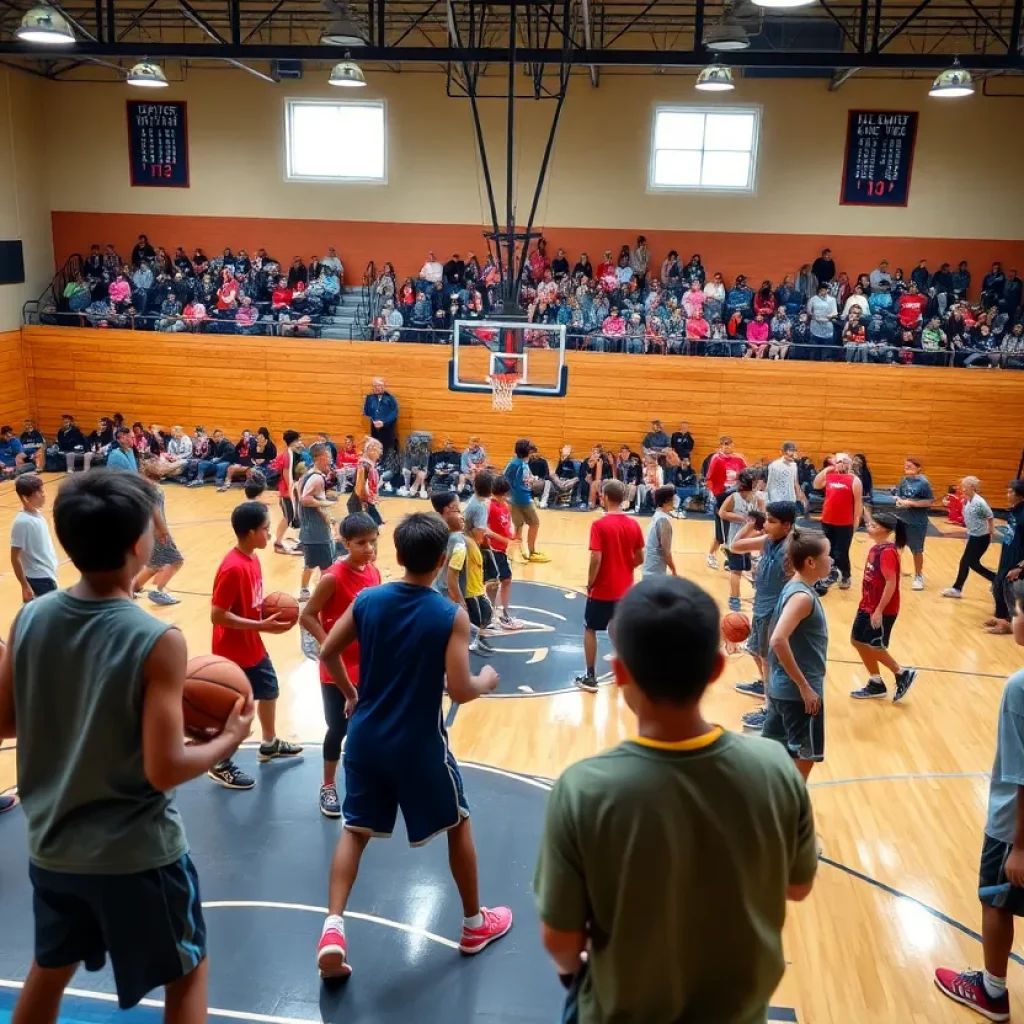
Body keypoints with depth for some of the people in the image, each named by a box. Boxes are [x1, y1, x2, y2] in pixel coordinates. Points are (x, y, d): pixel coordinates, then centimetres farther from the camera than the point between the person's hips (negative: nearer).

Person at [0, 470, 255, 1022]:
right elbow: (165, 770, -22)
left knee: (49, 968, 30)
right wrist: (229, 738, -6)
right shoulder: (157, 641, -25)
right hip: (135, 852, -5)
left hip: (50, 844, 5)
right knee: (187, 973, 19)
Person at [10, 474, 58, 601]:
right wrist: (25, 586, -17)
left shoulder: (37, 515, 4)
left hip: (48, 576, 8)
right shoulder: (22, 522, -20)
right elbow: (15, 558, -17)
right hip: (38, 580, -8)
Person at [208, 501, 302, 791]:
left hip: (253, 647, 9)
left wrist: (268, 610, -3)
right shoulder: (233, 568, -28)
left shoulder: (252, 557, 0)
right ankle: (221, 766, 26)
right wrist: (261, 626, -26)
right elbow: (217, 615, -27)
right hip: (233, 654, -9)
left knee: (270, 690, 24)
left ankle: (270, 744, 46)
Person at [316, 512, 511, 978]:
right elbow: (459, 691, -21)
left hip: (366, 735, 3)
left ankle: (333, 928, 4)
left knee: (356, 830, 18)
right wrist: (487, 681, 1)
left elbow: (327, 653, 2)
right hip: (420, 742, -3)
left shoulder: (366, 599, -6)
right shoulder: (451, 616, -18)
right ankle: (475, 924, 32)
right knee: (458, 824, 18)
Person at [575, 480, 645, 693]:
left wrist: (589, 584, -8)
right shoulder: (633, 524, 0)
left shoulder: (599, 524, -17)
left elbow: (596, 559, -21)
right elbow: (639, 559, 5)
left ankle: (590, 677, 12)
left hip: (602, 589, -5)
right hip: (625, 588, 5)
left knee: (590, 629, 10)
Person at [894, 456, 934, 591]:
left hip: (917, 522, -5)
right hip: (901, 520, 5)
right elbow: (898, 496, 10)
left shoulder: (923, 482, -14)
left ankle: (918, 576, 22)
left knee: (917, 550, 6)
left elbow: (929, 501, -16)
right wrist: (900, 501, -12)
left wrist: (911, 503, -20)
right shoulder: (904, 480, 3)